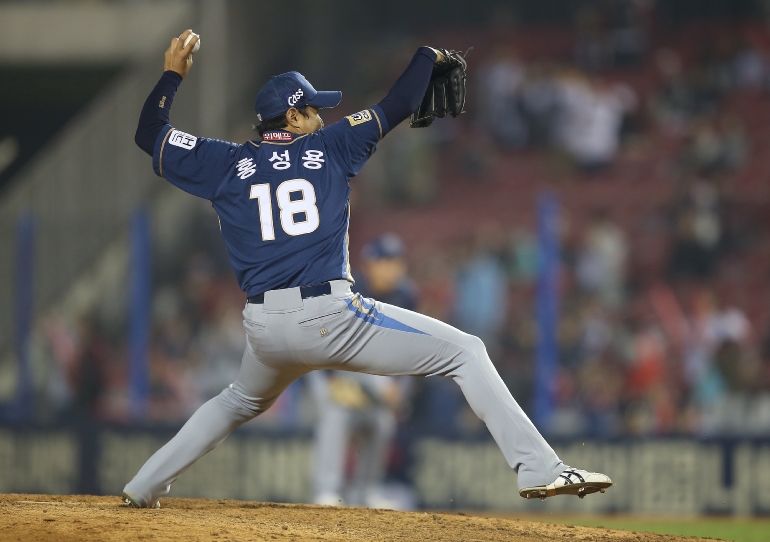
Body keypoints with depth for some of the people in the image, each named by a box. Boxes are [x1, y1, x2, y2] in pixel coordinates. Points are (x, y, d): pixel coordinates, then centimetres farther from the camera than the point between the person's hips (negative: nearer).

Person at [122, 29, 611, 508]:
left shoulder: (229, 165, 12)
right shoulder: (329, 148, 6)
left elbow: (149, 134, 19)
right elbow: (399, 106, 11)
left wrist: (173, 76, 31)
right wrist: (427, 56, 28)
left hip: (264, 328, 4)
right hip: (332, 318, -4)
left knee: (241, 402, 37)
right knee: (465, 352, 1)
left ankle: (144, 488, 33)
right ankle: (539, 468, -13)